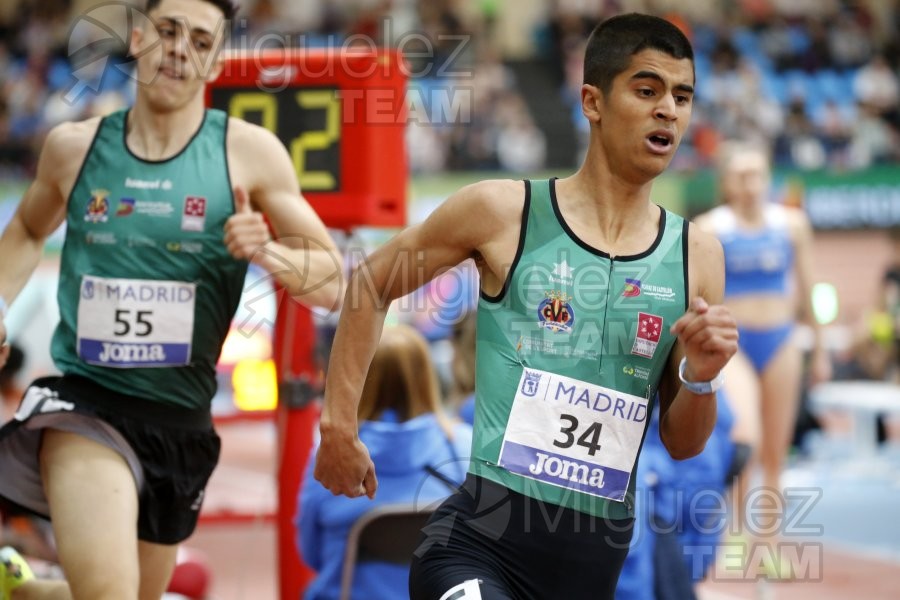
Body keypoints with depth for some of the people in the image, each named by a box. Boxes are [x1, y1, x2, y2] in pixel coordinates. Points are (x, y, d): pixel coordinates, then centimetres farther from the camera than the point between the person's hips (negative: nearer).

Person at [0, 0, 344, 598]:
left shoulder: (250, 152, -2)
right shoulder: (74, 146, 3)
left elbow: (332, 283, -1)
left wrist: (268, 253, -19)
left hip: (180, 419, 3)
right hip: (86, 399, -2)